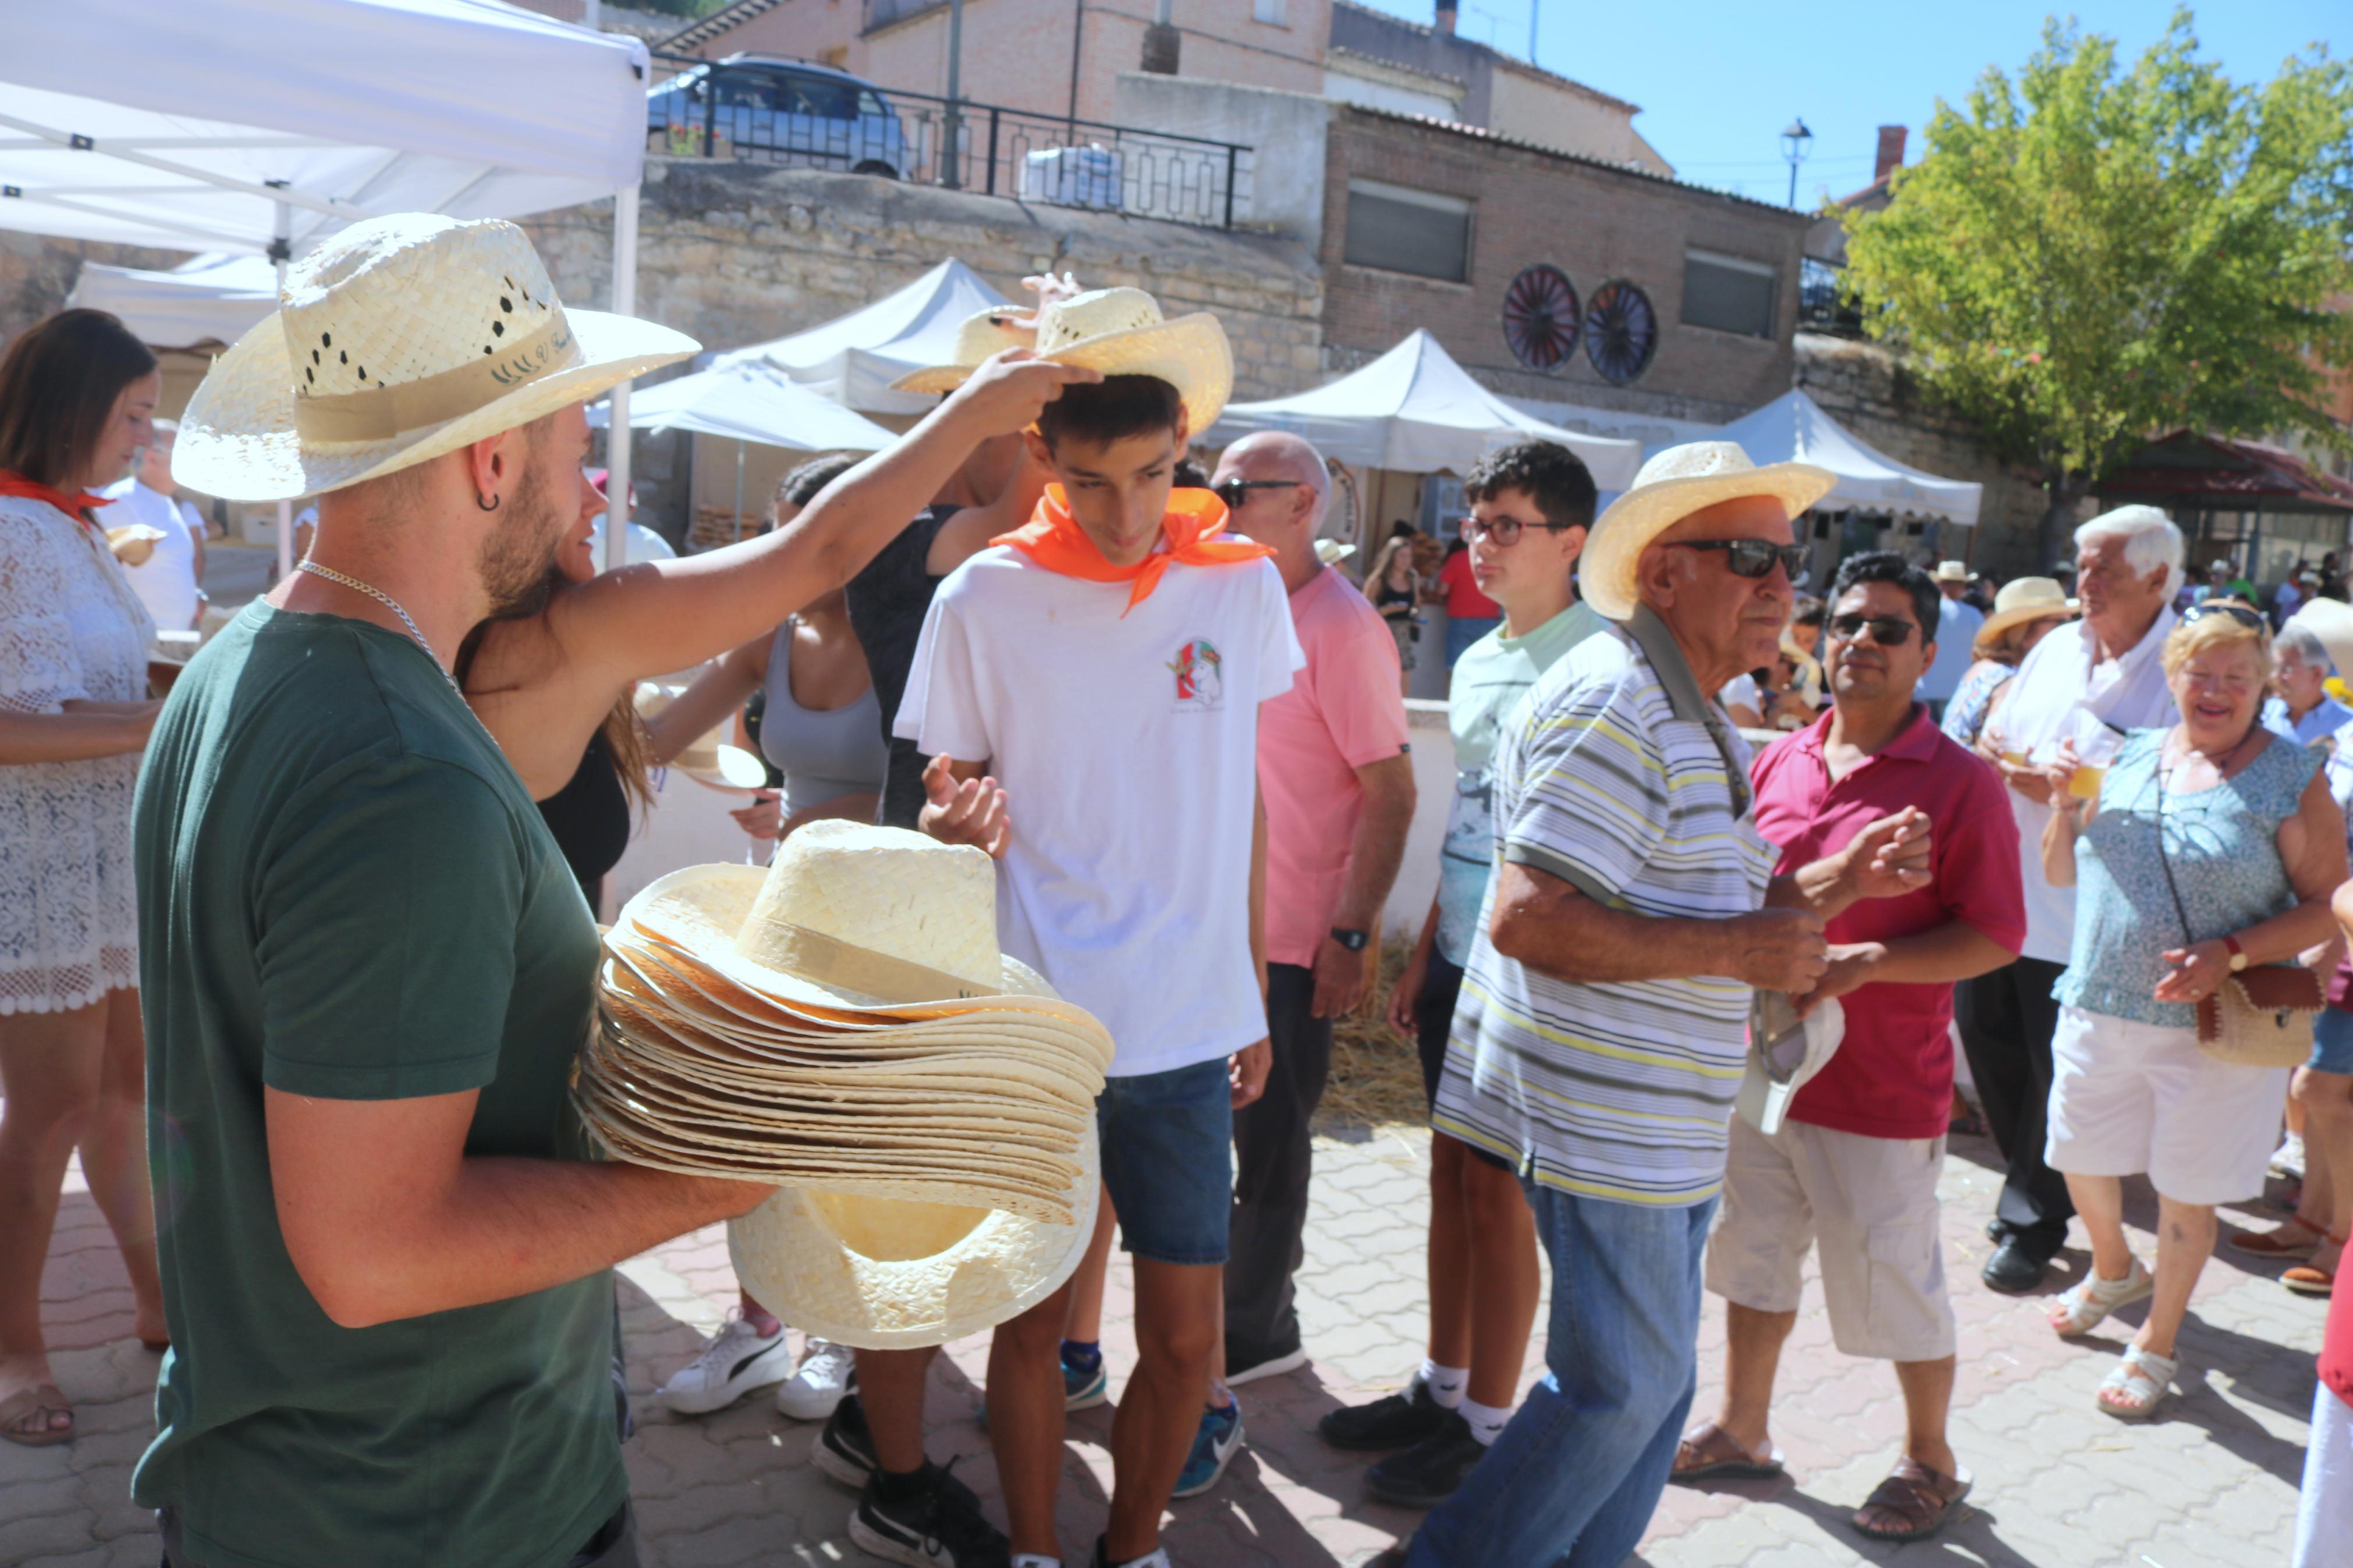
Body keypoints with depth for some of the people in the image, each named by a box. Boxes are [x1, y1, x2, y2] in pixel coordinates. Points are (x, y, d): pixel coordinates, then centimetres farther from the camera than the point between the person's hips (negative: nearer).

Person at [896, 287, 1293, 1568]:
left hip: (1186, 1031, 2)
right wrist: (955, 820, -20)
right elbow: (951, 794, 4)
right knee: (1033, 1315, 10)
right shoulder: (984, 599, -4)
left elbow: (1243, 802, 10)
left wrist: (1254, 998, 12)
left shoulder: (1243, 585, 2)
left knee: (1184, 1333, 8)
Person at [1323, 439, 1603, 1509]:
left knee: (1497, 1188, 2)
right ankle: (1440, 1387, 30)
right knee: (1452, 1170, 15)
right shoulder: (1476, 663, 12)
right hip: (1459, 959, 8)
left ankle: (1487, 1424, 17)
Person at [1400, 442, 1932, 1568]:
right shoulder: (1614, 707, -18)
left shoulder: (1692, 719, 18)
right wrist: (1736, 947, -23)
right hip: (1606, 1125, -10)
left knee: (1651, 1381, 18)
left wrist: (1839, 880, 7)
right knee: (1622, 1386, -1)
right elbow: (1524, 919, -27)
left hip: (1666, 1129, 10)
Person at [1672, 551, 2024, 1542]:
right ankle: (1742, 1431, 37)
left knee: (1895, 1282, 8)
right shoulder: (1778, 763, 5)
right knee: (1752, 1255, 18)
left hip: (1882, 1088, -5)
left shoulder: (1961, 783, -11)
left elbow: (1995, 937, -12)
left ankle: (1929, 1462, 31)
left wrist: (1862, 963, -23)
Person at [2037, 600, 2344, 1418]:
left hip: (2212, 1026, -4)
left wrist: (2230, 954, -22)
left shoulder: (2292, 777, -7)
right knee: (2080, 1157, 17)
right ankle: (2115, 1271, 48)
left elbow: (2328, 907, -9)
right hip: (2100, 1009, 4)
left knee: (2187, 1190, 8)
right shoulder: (2129, 757, 5)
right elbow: (2061, 872, 11)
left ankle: (2157, 1344, 29)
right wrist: (2067, 804, -8)